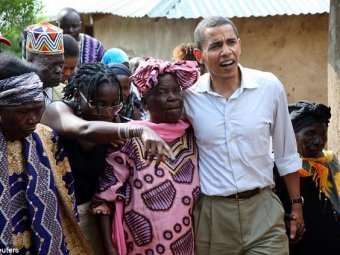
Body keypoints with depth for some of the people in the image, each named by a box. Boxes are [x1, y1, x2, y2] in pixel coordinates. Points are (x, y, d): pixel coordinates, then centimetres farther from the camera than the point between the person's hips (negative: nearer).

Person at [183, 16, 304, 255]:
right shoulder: (188, 94, -7)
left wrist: (296, 203, 10)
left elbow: (286, 153, 6)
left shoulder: (270, 86, -4)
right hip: (211, 213, 0)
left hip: (263, 208, 0)